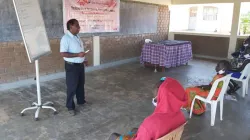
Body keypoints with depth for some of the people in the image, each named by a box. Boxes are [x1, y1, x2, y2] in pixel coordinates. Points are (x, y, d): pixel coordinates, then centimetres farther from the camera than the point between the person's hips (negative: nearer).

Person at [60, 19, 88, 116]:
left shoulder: (77, 37, 9)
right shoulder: (66, 38, -19)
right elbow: (63, 53, -25)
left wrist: (83, 59, 15)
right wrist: (77, 55, -28)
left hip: (80, 65, 9)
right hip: (72, 66, -8)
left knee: (81, 84, 20)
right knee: (72, 87, 2)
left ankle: (81, 101, 38)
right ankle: (70, 107, 16)